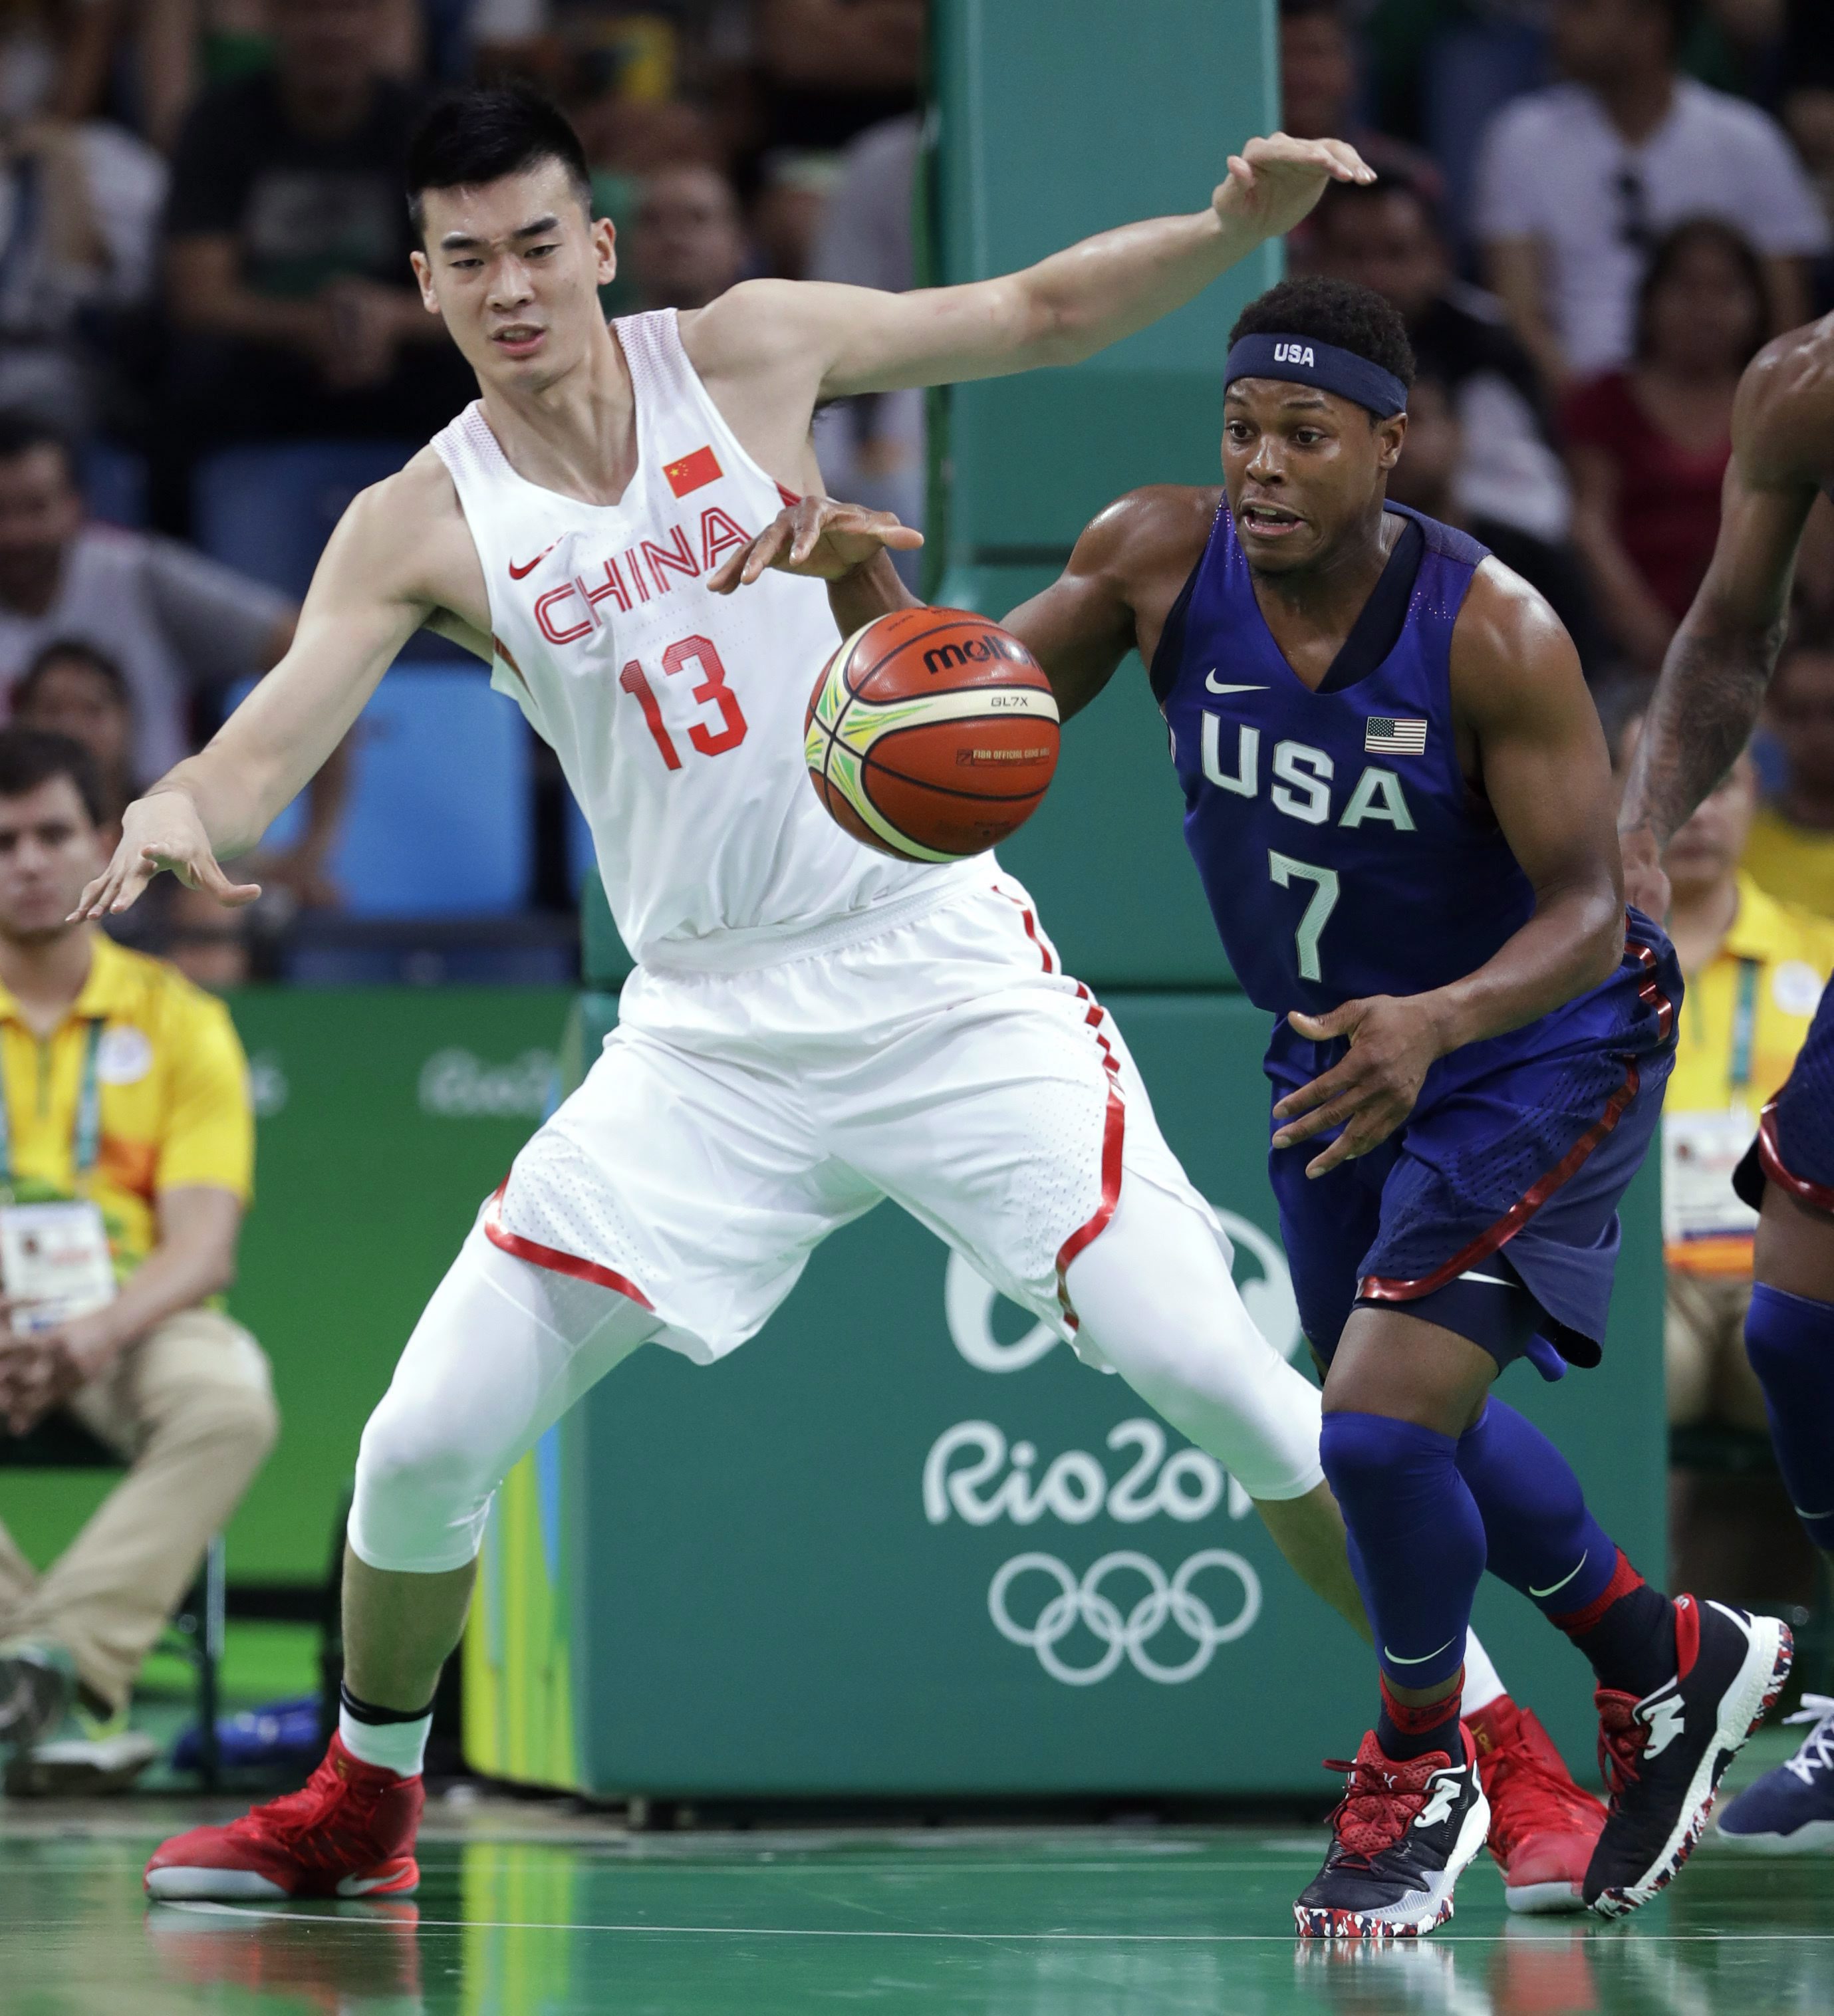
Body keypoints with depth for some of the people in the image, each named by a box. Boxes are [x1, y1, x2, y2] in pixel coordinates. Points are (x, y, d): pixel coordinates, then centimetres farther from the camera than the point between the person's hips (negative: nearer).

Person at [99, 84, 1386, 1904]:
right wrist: (171, 818, -35)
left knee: (1205, 1370, -13)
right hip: (711, 1033, 1)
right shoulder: (422, 527, -2)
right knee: (428, 1442, -4)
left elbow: (1040, 313, 5)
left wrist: (1239, 230, -12)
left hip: (942, 975, -1)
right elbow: (264, 751, -11)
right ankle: (360, 1806, 22)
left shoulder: (747, 351, -1)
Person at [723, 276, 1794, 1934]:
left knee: (1380, 1423, -18)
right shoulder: (1162, 558, -17)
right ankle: (1673, 1667, 45)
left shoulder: (1494, 633, -29)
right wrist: (866, 582, -28)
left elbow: (1588, 913, -27)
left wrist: (1438, 1023, -47)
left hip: (1541, 1050, -6)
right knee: (1412, 1429, 19)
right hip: (1340, 1053, 7)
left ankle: (1420, 1769, 11)